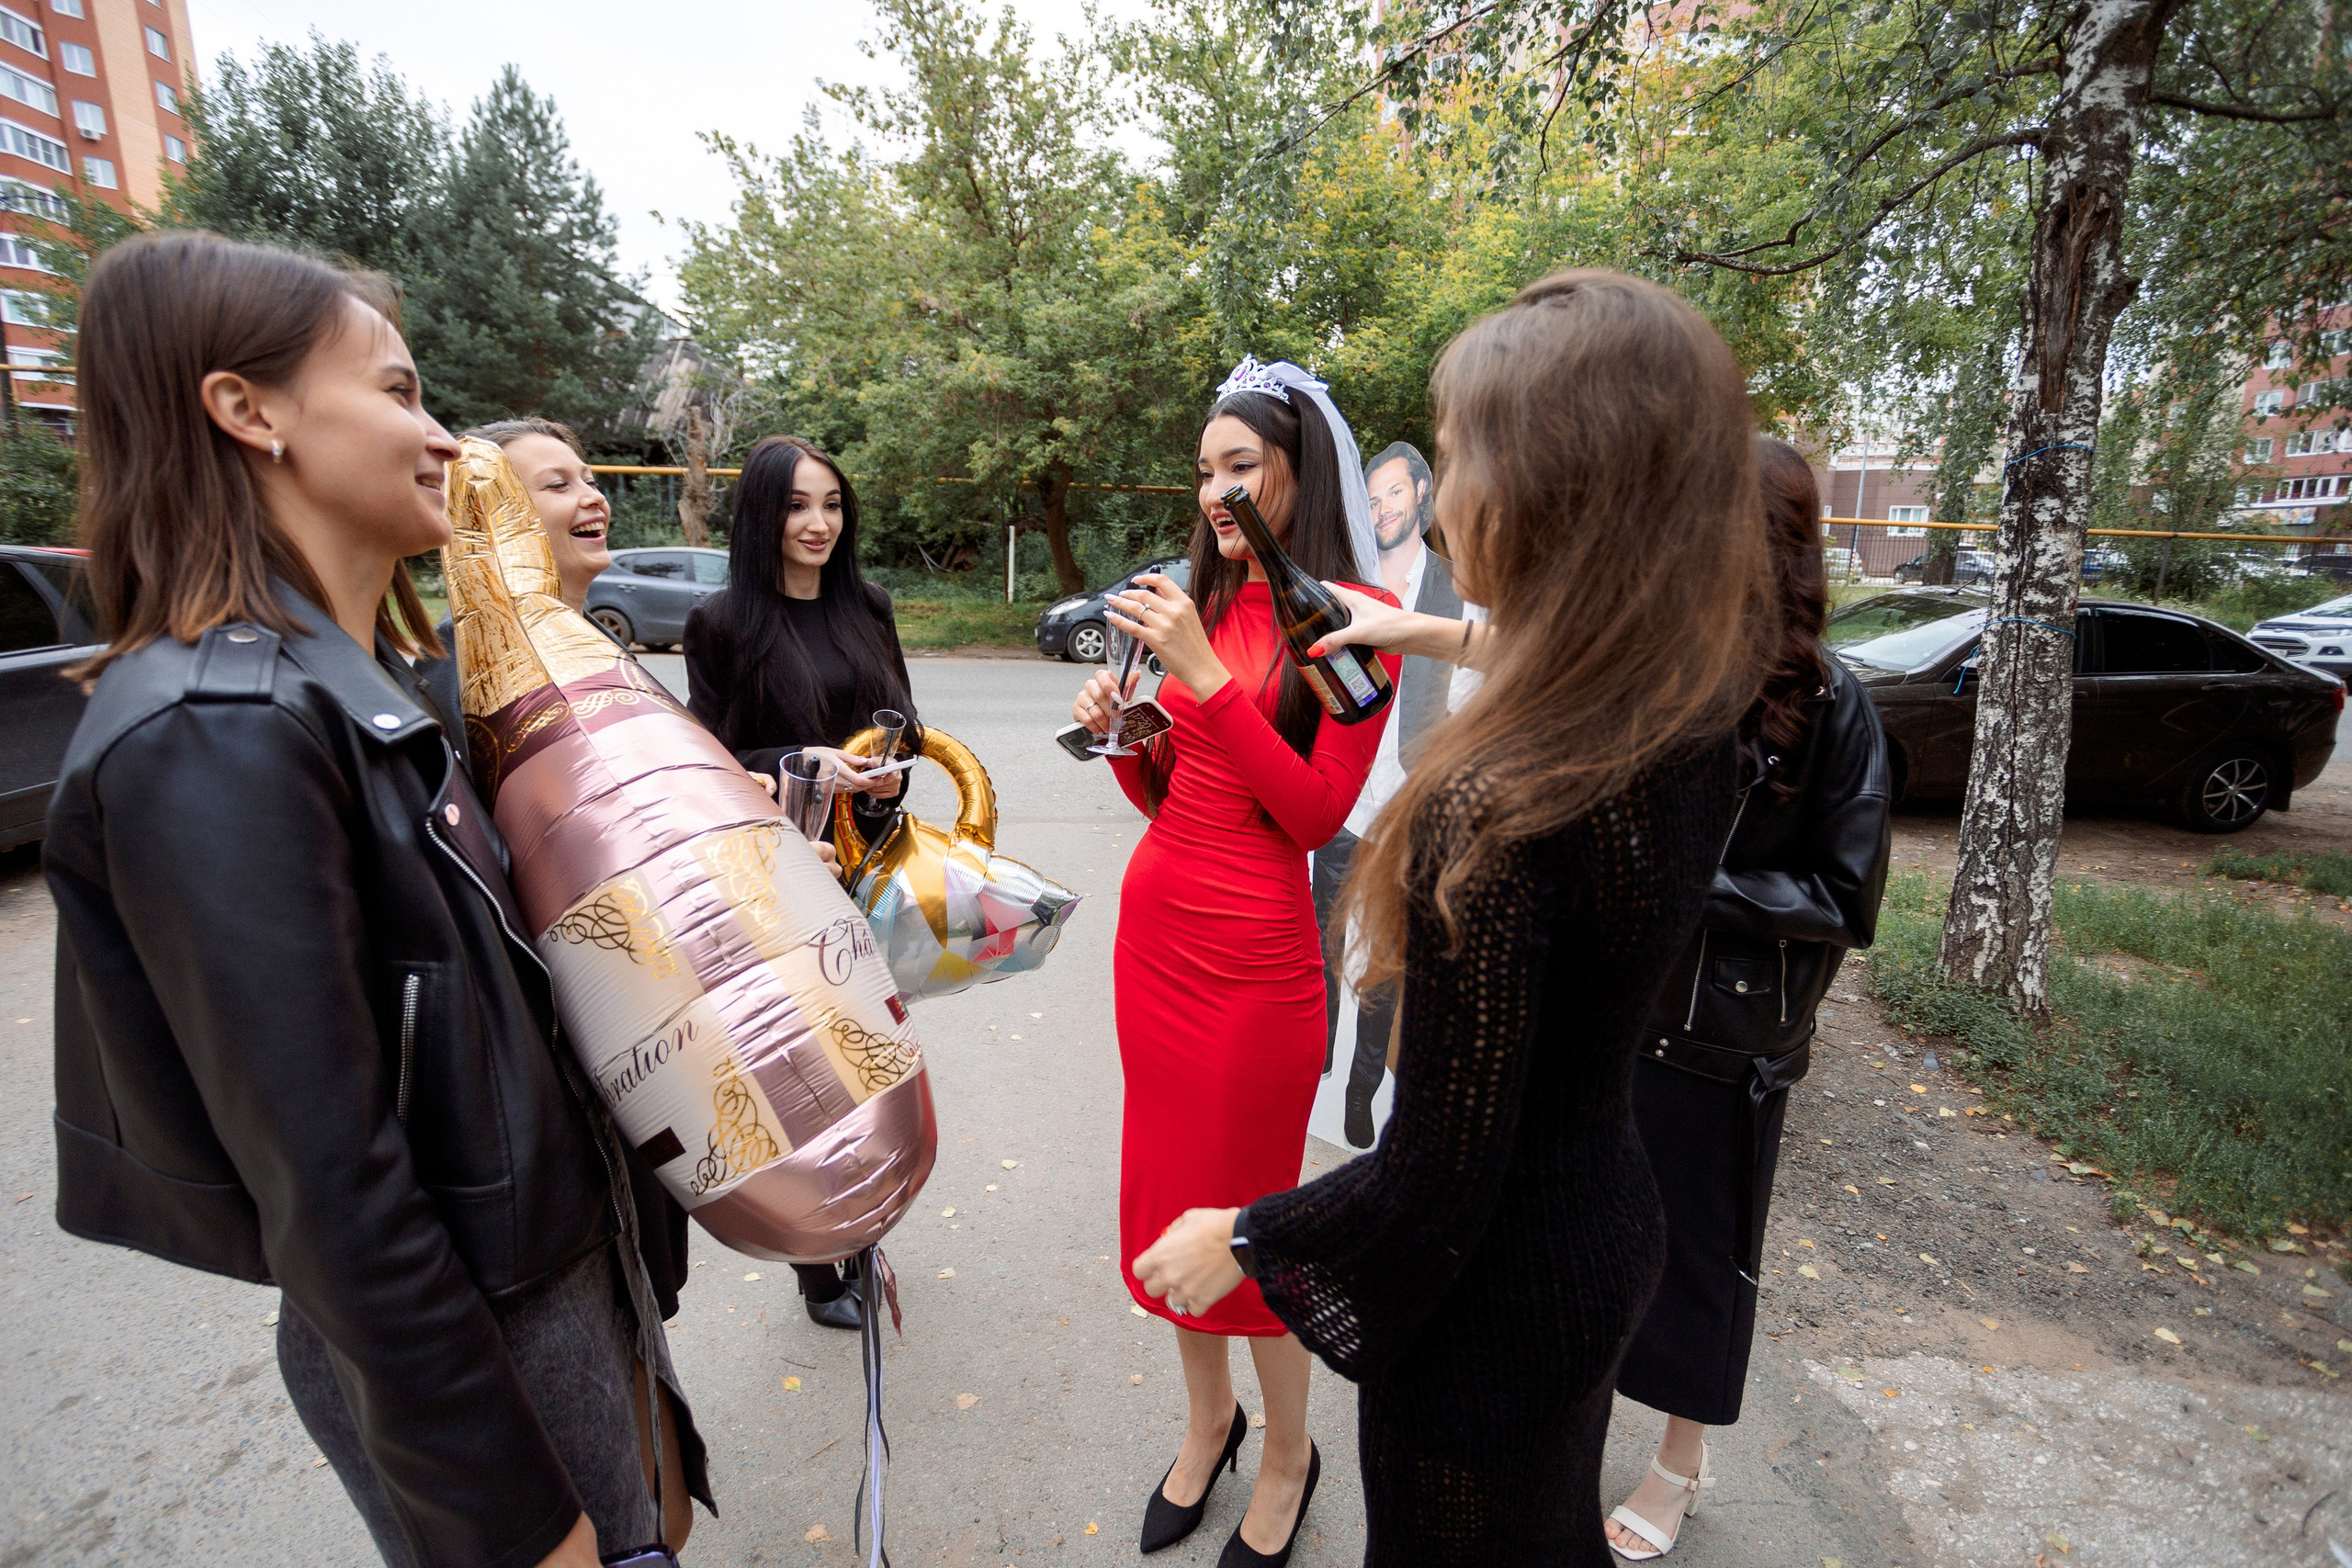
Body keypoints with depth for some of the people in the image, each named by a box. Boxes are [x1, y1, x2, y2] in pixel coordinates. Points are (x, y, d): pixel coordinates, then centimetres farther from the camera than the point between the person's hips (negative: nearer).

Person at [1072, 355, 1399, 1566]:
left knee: (1249, 1210, 8)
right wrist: (1120, 733, -7)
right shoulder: (1200, 598, 8)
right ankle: (1206, 1417, 43)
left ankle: (1289, 1456, 36)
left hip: (1256, 955, -6)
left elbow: (1319, 812, -17)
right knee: (1165, 1192, 18)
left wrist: (1206, 674, -21)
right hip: (1152, 925, 6)